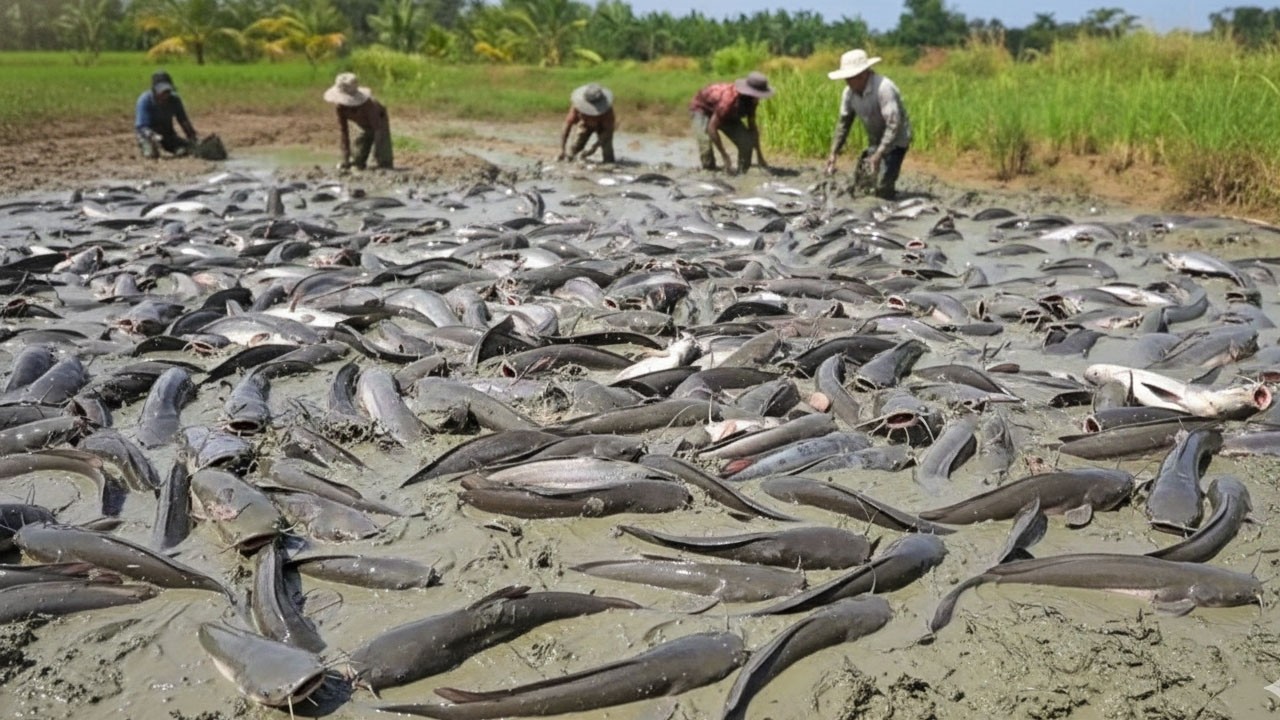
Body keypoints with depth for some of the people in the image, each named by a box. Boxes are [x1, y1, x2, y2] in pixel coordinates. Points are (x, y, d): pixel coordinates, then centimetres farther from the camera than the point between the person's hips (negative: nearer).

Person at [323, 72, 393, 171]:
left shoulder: (366, 104, -42)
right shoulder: (340, 107, -26)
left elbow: (377, 128, -39)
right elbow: (344, 132, -18)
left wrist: (377, 156, -44)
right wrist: (346, 158, -21)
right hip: (365, 128, 5)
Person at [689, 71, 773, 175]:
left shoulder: (751, 100, -20)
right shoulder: (729, 99, -42)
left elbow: (752, 127, -5)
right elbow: (712, 127, -40)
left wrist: (759, 155, -5)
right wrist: (725, 157, -38)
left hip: (727, 115, 6)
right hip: (703, 109, -6)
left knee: (747, 142, -13)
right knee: (706, 144, -30)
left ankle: (742, 172, 2)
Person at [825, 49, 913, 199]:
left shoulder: (884, 87, -30)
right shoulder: (849, 92, -9)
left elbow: (894, 125, -32)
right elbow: (843, 123, 3)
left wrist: (878, 156, -36)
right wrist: (833, 153, -3)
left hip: (896, 141, -7)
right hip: (875, 142, 7)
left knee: (882, 186, -17)